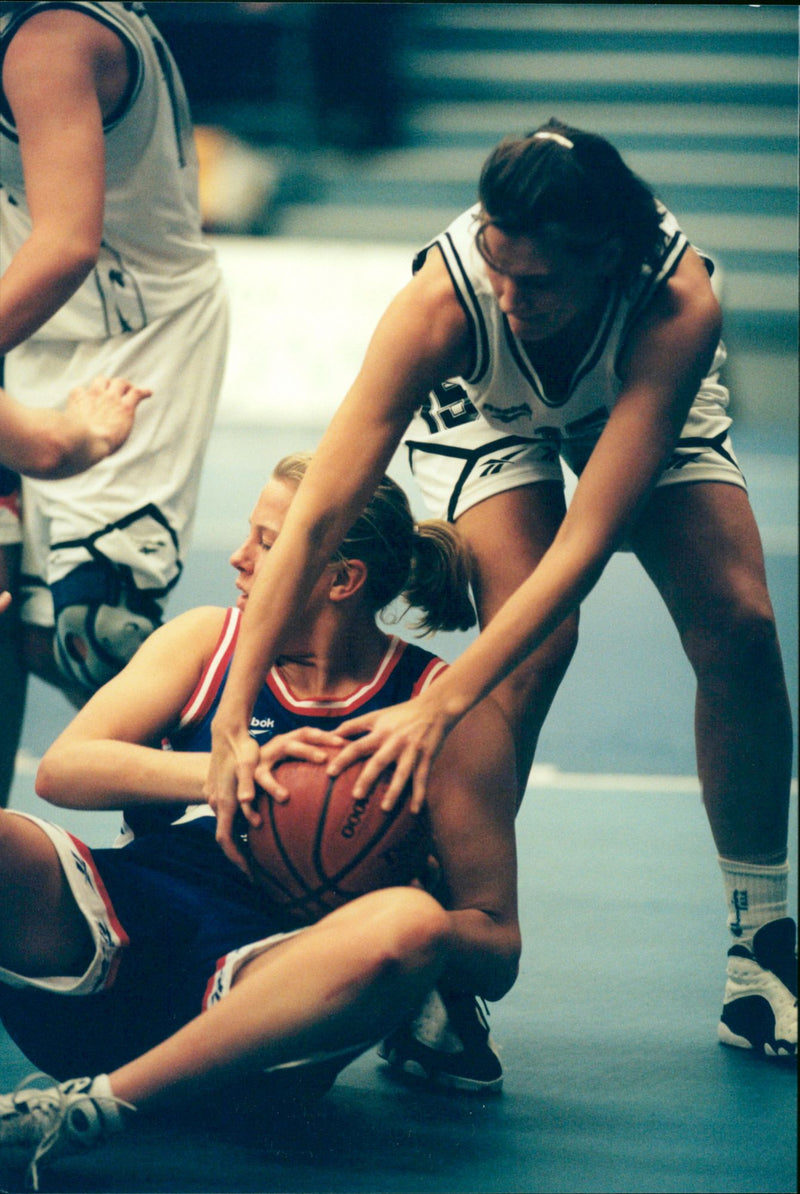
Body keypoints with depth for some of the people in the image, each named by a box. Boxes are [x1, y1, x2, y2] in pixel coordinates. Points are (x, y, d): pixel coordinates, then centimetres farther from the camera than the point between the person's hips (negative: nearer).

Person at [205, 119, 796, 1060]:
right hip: (482, 406, -1)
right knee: (532, 645, -24)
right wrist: (232, 721, -47)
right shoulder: (441, 303, -42)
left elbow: (584, 543, -45)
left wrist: (439, 706, -52)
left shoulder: (679, 304, -43)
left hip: (639, 393, 1)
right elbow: (313, 519, -41)